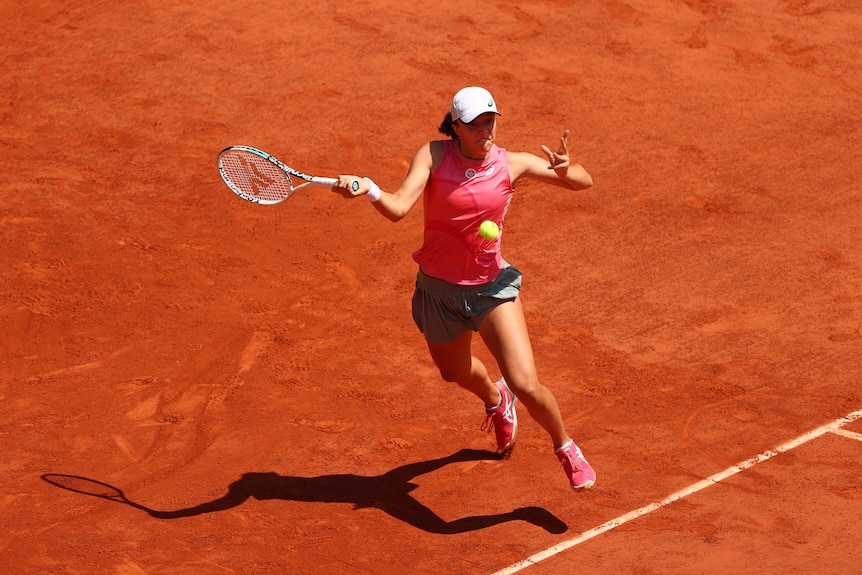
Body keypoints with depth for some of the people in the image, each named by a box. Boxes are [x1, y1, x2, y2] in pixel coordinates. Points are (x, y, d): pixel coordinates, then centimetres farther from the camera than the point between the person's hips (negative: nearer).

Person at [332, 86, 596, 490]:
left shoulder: (512, 164, -9)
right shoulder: (434, 155, -13)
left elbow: (584, 183, -2)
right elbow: (398, 207, -24)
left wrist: (565, 170, -26)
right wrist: (369, 190, -45)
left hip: (492, 286, -1)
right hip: (439, 290, 1)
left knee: (526, 385, -14)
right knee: (455, 372, 26)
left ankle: (565, 447, 17)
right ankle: (495, 399, 64)